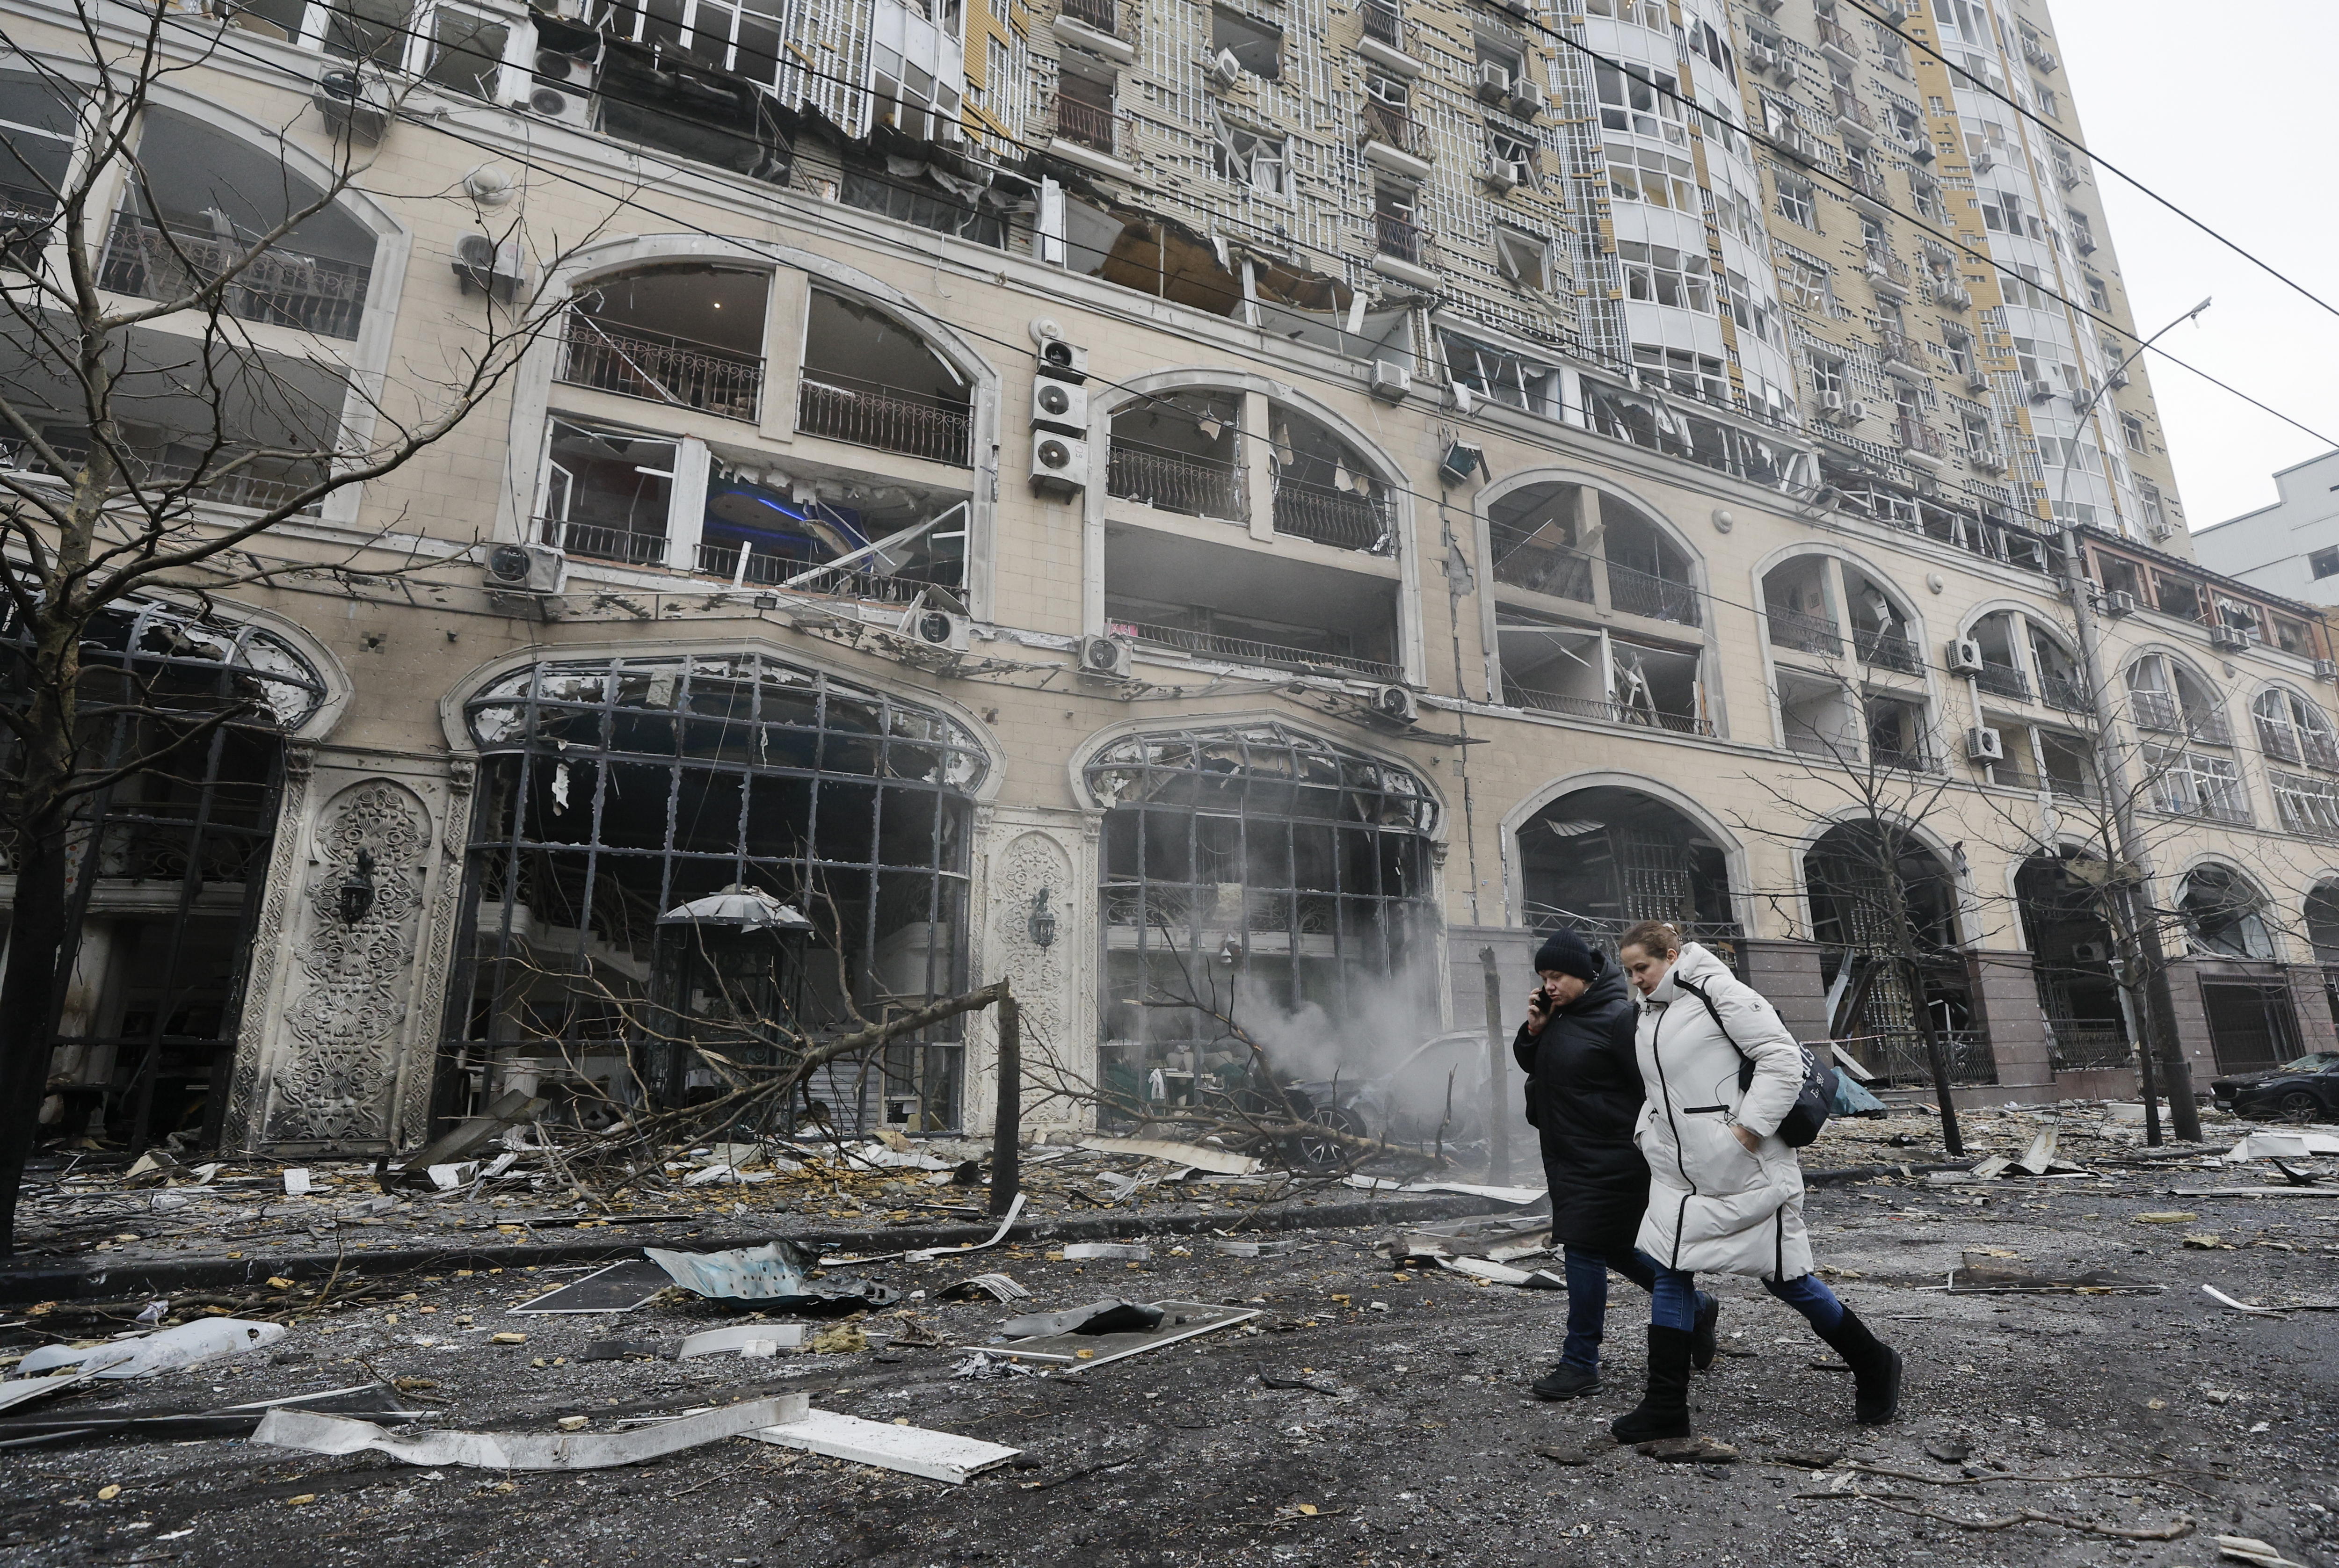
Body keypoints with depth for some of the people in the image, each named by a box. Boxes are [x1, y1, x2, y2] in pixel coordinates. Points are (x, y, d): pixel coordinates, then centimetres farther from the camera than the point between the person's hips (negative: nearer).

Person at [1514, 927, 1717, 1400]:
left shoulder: (1618, 1019, -17)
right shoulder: (1561, 1016, 8)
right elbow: (1531, 1064, 17)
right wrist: (1534, 1030, -3)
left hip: (1609, 1161, -9)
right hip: (1569, 1157, 9)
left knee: (1585, 1250, -6)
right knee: (1614, 1248, 18)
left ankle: (1581, 1365, 5)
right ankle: (1695, 1308, 38)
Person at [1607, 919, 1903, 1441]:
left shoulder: (1720, 993, -13)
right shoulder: (1649, 1016, 13)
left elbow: (1783, 1059, -18)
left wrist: (1748, 1130, -20)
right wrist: (1649, 1133, 10)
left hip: (1746, 1174, -8)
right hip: (1679, 1176, 8)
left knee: (1786, 1279, 6)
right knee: (1669, 1274, 5)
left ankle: (1874, 1365, 33)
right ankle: (1666, 1407, 13)